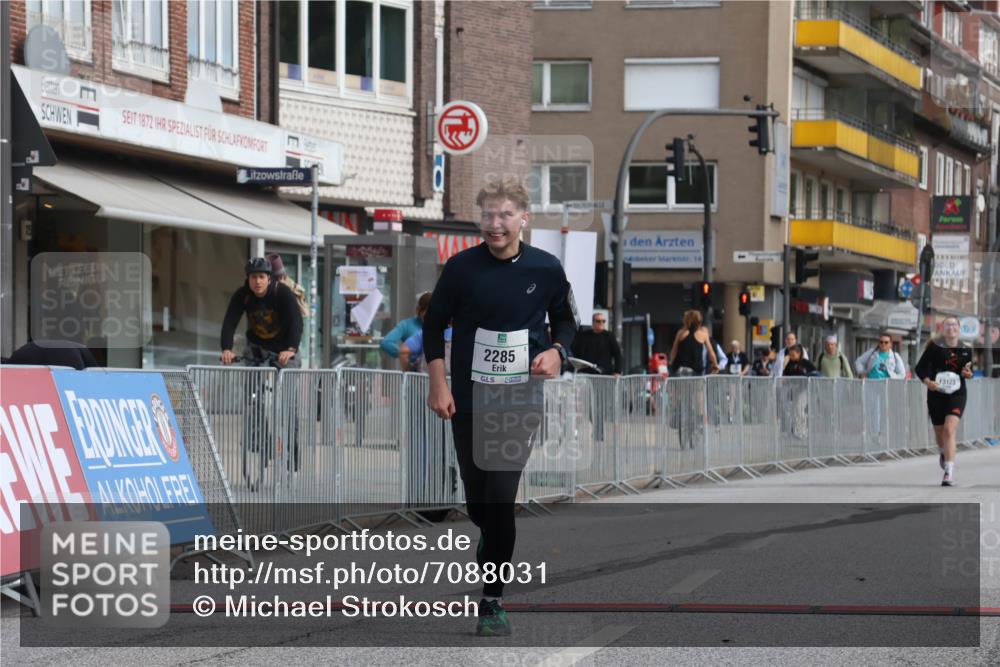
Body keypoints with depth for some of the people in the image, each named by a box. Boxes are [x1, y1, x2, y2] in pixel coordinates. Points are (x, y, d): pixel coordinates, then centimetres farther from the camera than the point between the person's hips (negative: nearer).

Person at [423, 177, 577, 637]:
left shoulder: (546, 269, -3)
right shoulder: (462, 267, -5)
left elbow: (566, 320, 12)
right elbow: (434, 324, 4)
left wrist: (557, 350, -9)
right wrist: (437, 384, -3)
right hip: (468, 400, 1)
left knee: (500, 499, -11)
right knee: (476, 502, 11)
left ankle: (493, 599, -3)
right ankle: (493, 551, 44)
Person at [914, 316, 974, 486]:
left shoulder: (966, 349, 2)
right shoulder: (934, 347, -5)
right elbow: (919, 368, -2)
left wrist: (968, 373, -6)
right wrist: (927, 381, -20)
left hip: (956, 395, -1)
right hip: (936, 394, 1)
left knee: (949, 430, -19)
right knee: (939, 433, 14)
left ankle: (949, 472, -20)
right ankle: (942, 453, 52)